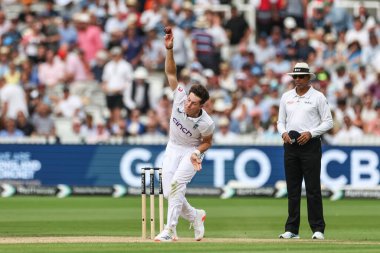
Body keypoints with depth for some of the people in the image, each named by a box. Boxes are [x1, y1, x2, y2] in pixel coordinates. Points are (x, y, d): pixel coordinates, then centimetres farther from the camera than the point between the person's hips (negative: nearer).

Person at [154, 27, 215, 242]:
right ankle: (195, 216, 26)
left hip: (192, 151, -5)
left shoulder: (206, 123, -28)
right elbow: (171, 73, -21)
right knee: (169, 193, 0)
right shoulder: (180, 97, -23)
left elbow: (207, 142, -8)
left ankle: (170, 230, -22)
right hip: (173, 147, 5)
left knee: (176, 184, -25)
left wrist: (197, 153, -27)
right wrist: (169, 49, -34)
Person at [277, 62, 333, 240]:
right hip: (291, 145, 4)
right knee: (292, 189, 5)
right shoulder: (286, 97, 13)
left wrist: (310, 133, -14)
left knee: (313, 188, -7)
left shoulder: (318, 97, 0)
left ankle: (318, 229, -5)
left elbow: (328, 122, -2)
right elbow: (281, 121, 17)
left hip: (310, 145, -4)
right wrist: (283, 133, -4)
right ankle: (291, 229, 8)